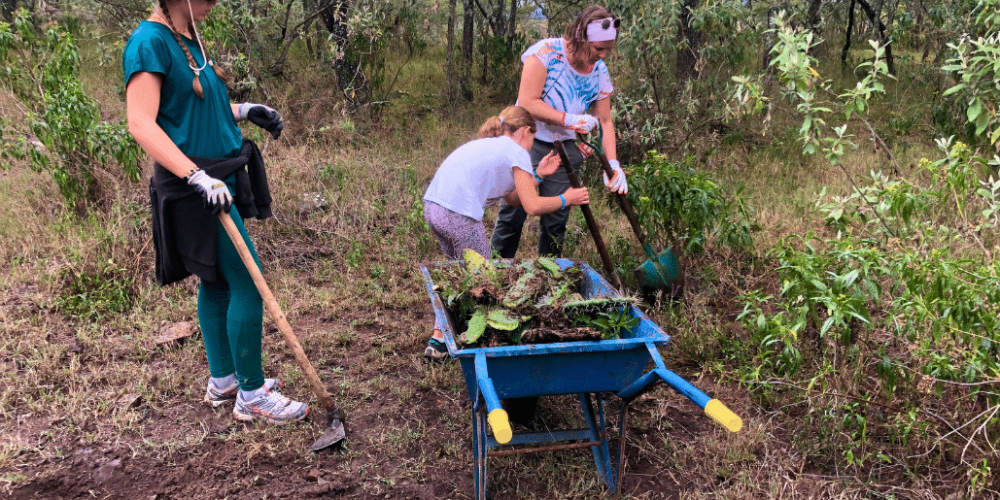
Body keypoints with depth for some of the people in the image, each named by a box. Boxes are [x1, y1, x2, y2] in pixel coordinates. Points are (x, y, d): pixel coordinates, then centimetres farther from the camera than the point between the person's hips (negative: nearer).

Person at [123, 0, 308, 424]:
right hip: (194, 189, -9)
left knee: (217, 282, 16)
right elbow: (141, 124, -23)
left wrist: (243, 111, 11)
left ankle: (222, 381, 30)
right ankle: (252, 396, 7)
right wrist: (198, 176, -30)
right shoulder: (149, 42, -15)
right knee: (247, 287, -6)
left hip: (219, 178, 9)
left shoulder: (189, 40, 13)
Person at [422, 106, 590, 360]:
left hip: (433, 206, 9)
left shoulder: (487, 145, 29)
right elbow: (532, 206, 1)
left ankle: (438, 339, 22)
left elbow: (513, 199, 28)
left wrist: (538, 175, 31)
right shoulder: (516, 152, 4)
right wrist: (565, 199, 15)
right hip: (459, 215, -9)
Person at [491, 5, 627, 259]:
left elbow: (605, 121, 7)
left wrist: (613, 164, -3)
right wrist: (569, 120, -22)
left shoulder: (599, 71, 0)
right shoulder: (546, 52, -17)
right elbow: (527, 103, -21)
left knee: (556, 222, 8)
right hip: (528, 143, -4)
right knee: (512, 216, -2)